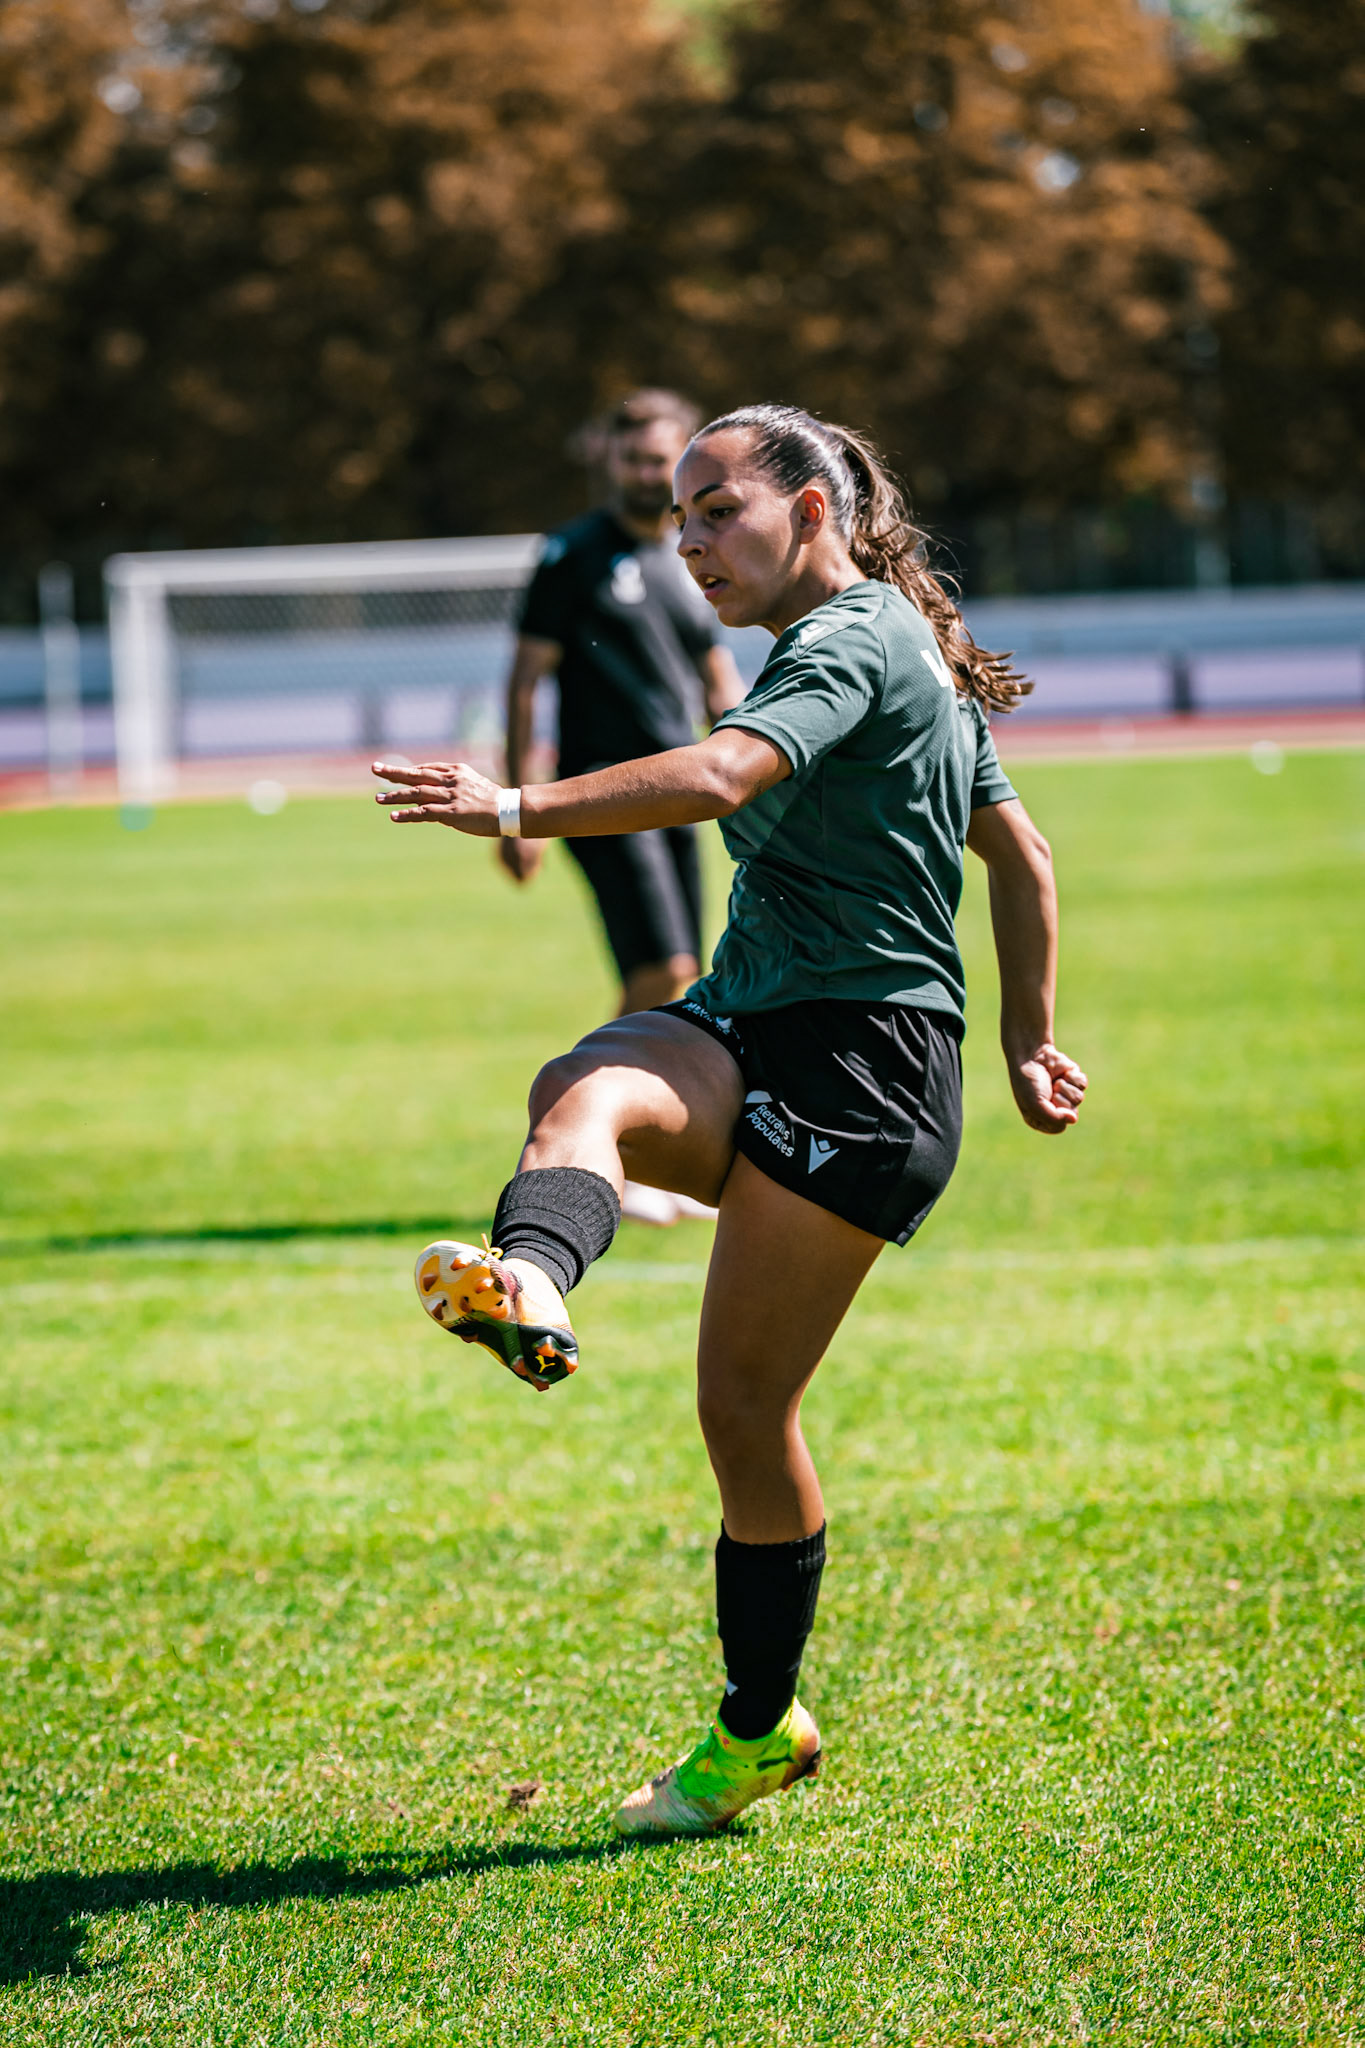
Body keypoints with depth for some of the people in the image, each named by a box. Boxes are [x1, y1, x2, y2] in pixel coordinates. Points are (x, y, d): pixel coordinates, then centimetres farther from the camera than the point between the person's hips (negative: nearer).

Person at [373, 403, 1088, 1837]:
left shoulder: (853, 643, -8)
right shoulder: (912, 656, 24)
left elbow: (716, 777, -28)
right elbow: (1021, 855, 30)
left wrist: (518, 812, -37)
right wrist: (1028, 1043, 31)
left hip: (861, 1054, -9)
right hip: (746, 1028, 9)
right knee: (585, 1091, -20)